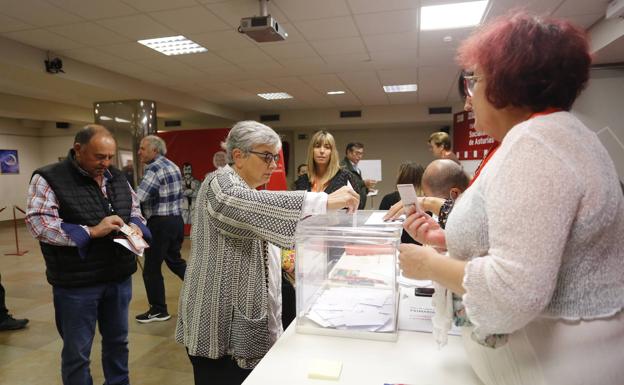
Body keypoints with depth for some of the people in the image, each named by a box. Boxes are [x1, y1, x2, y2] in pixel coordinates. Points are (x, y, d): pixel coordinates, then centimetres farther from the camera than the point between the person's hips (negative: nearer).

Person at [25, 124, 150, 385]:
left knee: (117, 340, 20)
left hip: (119, 277, 5)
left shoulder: (117, 177, 7)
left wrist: (135, 226, -8)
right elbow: (38, 223, -18)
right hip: (76, 283, -5)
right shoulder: (48, 179, -10)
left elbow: (135, 209, 15)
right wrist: (91, 231, -25)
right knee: (77, 351, 11)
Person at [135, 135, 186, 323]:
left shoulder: (154, 169, -16)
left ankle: (158, 310, 15)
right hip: (176, 219, 9)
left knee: (151, 269, 4)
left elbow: (138, 198, -23)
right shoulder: (172, 166, 13)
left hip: (160, 223, -9)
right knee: (175, 260, 22)